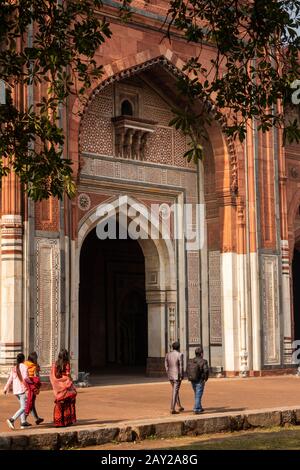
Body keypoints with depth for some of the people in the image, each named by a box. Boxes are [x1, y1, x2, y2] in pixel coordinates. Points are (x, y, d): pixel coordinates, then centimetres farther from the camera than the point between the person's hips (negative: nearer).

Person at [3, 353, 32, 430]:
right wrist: (30, 382, -4)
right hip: (22, 389, -8)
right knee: (23, 407, -6)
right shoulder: (24, 367, -9)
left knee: (22, 406, 18)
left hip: (16, 390, 8)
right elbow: (25, 377, -21)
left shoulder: (14, 368, 10)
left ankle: (23, 422, 18)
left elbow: (10, 379, 8)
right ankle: (12, 419, -20)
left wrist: (6, 388, 13)